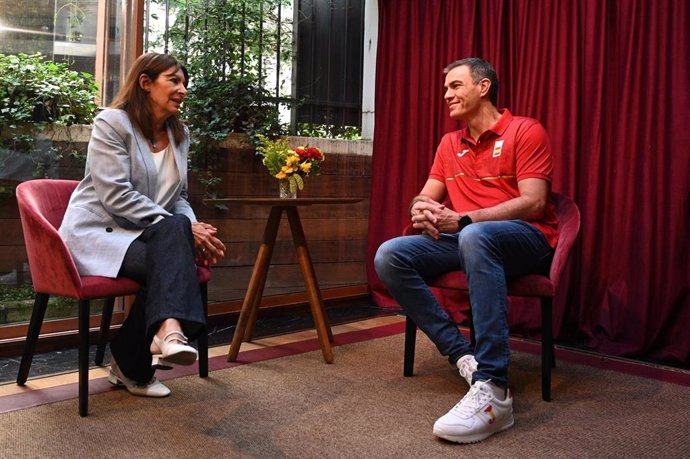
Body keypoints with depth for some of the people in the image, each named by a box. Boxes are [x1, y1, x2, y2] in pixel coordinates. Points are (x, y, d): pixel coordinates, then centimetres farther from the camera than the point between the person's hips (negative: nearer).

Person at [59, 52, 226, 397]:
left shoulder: (179, 134, 14)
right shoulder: (112, 122, -6)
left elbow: (179, 198, 15)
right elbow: (116, 196, -17)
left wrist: (193, 231, -9)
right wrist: (183, 230, -23)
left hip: (145, 233, 5)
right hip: (98, 230, -5)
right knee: (171, 246, -33)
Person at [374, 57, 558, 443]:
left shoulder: (526, 131, -1)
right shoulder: (449, 144, 19)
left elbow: (533, 203, -12)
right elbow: (425, 197, 15)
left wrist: (462, 219, -23)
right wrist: (422, 209, -13)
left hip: (528, 240, -6)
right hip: (466, 240, 6)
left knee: (475, 236, -42)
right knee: (389, 256, -18)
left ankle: (493, 389, -44)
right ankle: (464, 355, -24)